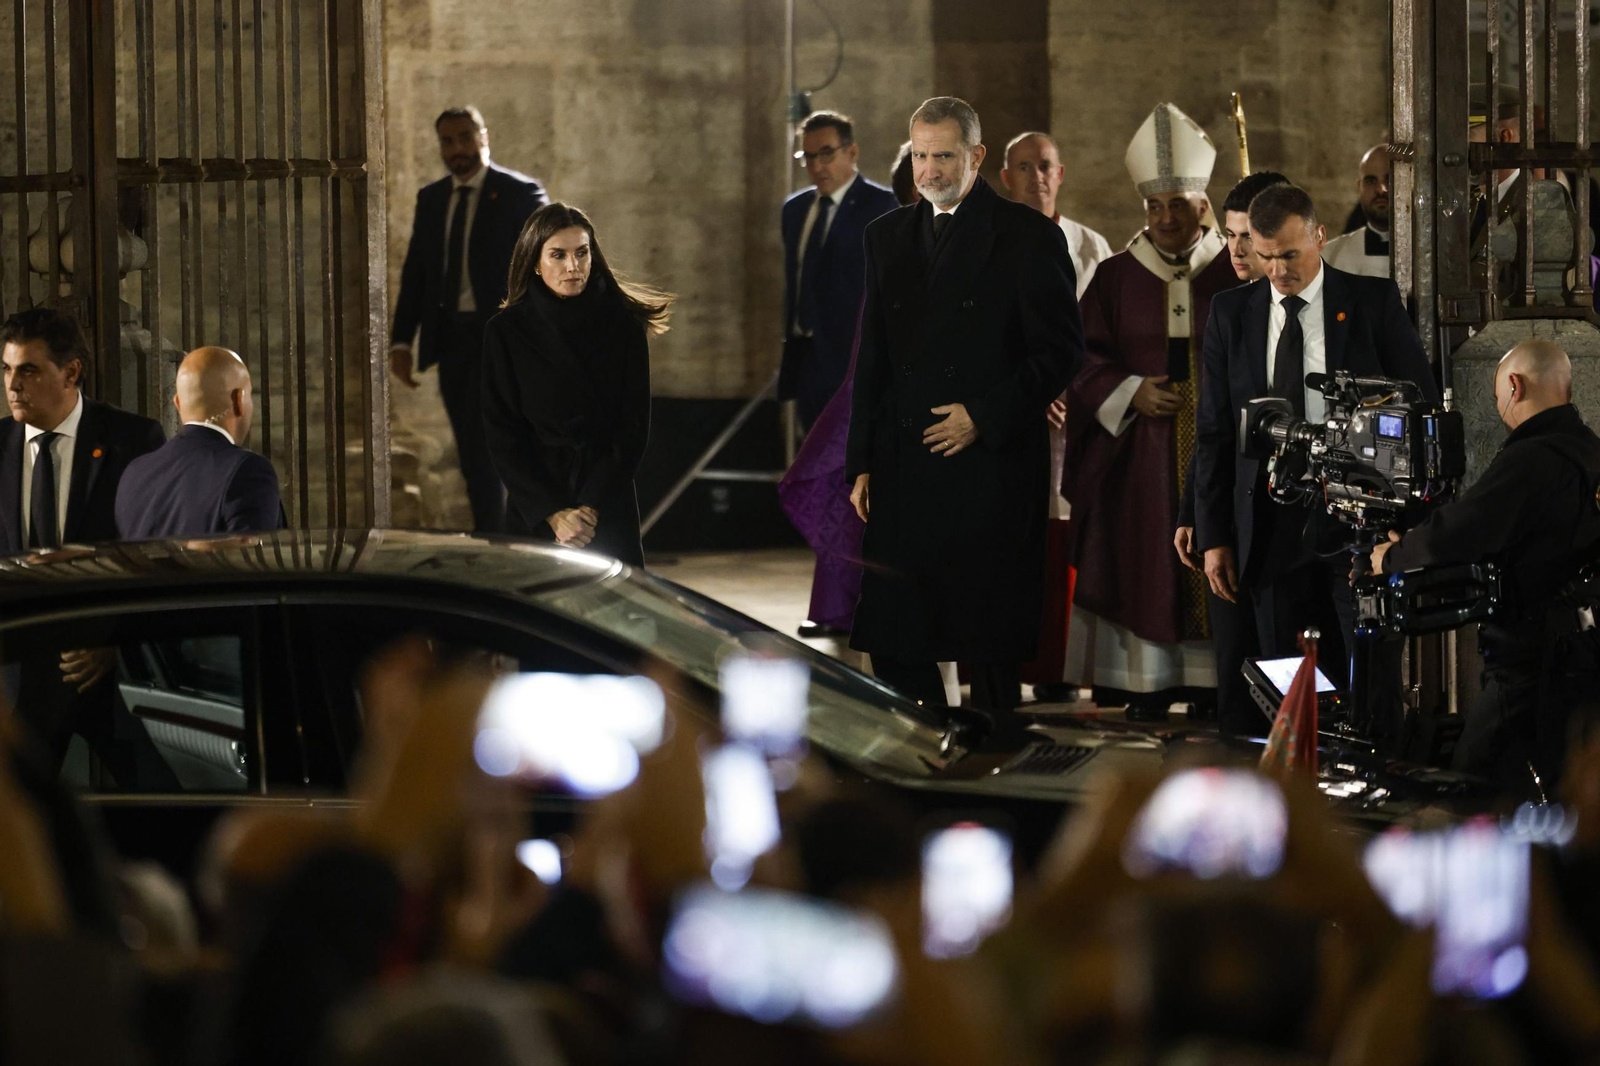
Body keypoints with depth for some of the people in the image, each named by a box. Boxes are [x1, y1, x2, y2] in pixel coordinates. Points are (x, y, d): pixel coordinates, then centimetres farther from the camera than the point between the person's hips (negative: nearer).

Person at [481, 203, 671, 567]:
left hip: (610, 509, 0)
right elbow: (502, 437, -2)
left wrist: (592, 508, -12)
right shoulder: (507, 331, -1)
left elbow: (633, 429, -1)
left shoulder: (623, 326, 0)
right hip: (533, 516, 0)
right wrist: (553, 514, -12)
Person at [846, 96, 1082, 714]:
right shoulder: (888, 237, 14)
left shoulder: (1027, 238, -2)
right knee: (892, 643, 0)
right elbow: (872, 361, 16)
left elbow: (1061, 350, -4)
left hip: (990, 471, -5)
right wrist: (861, 464, 10)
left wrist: (985, 416, -12)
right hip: (903, 472, 5)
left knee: (991, 643, -1)